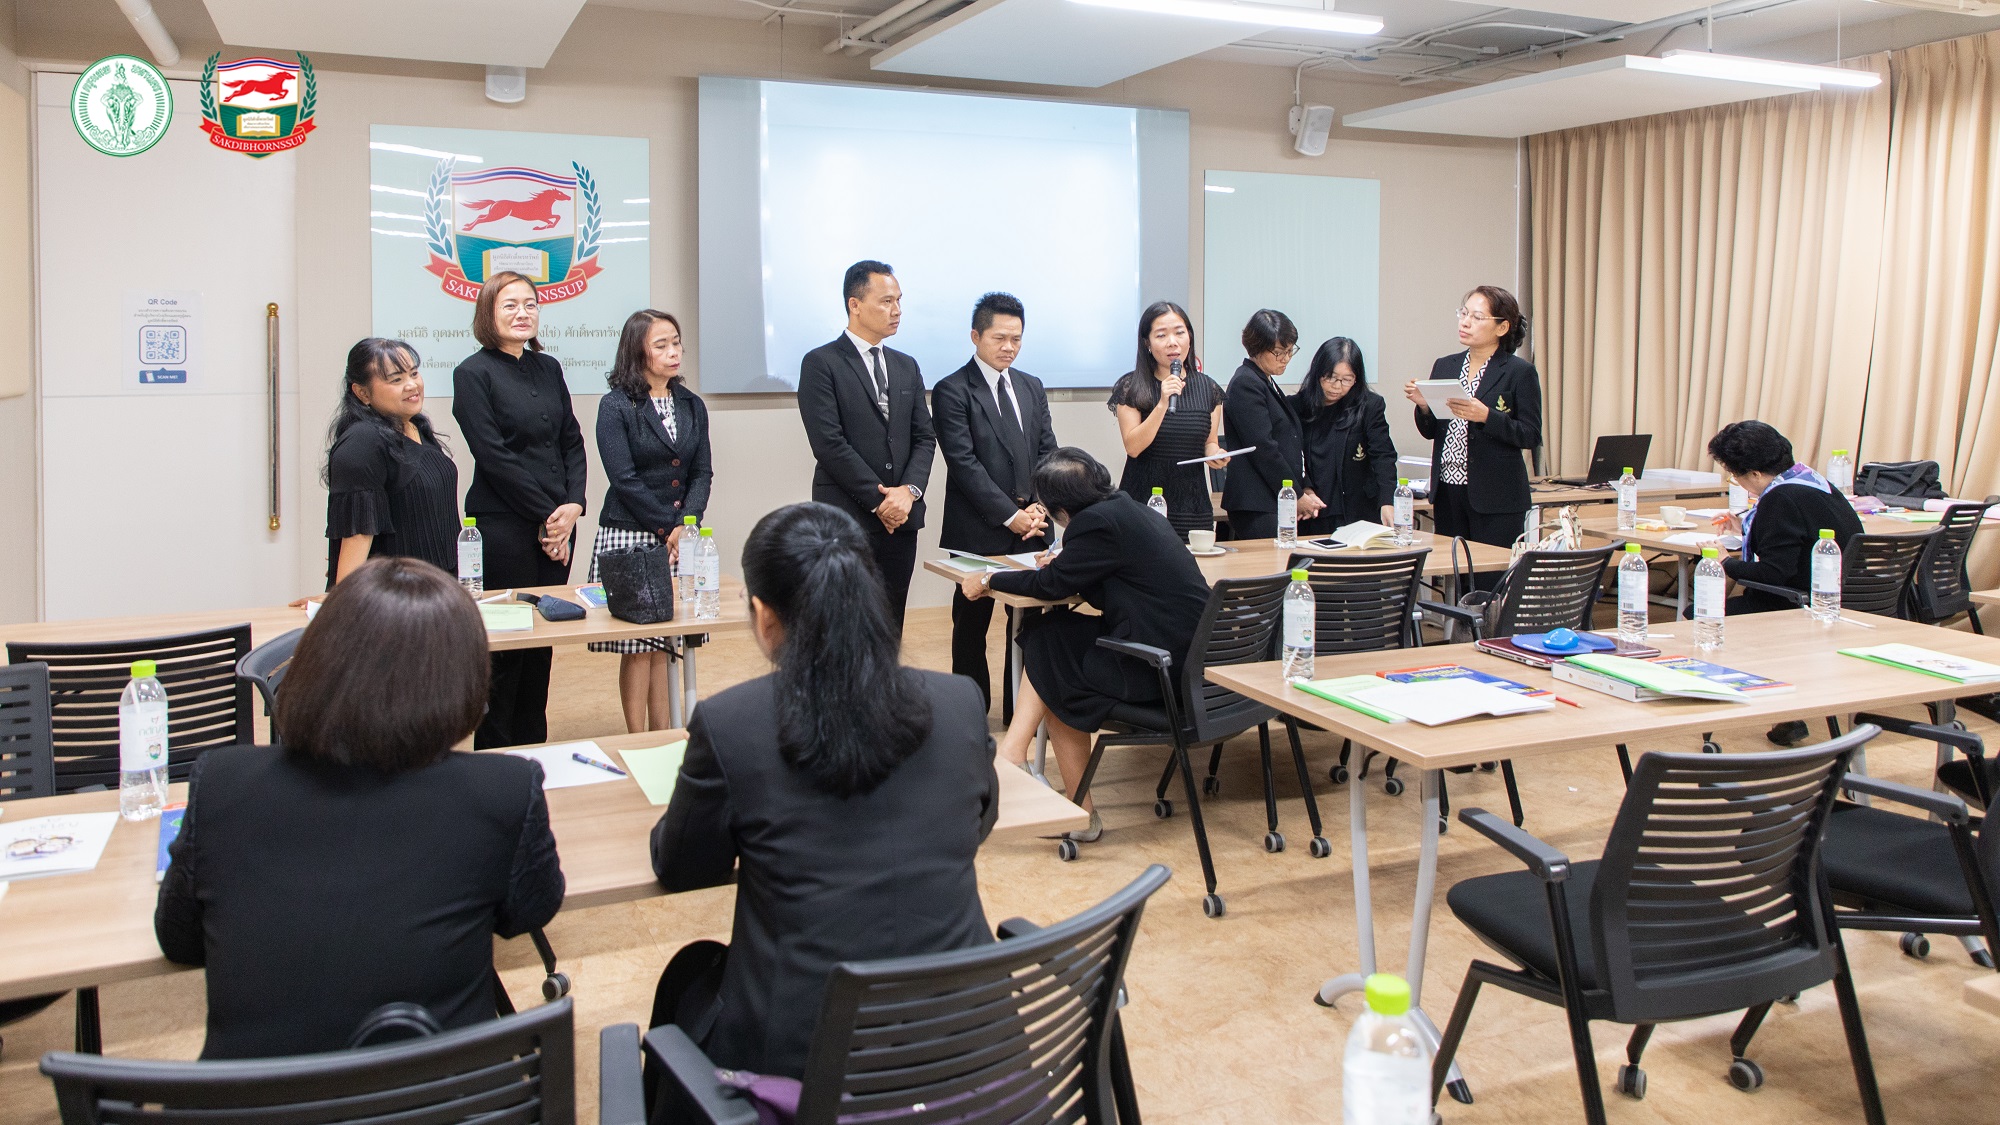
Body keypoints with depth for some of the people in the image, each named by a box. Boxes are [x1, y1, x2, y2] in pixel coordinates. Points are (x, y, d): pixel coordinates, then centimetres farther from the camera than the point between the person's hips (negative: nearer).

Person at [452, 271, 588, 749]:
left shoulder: (548, 368, 13)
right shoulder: (473, 373, -5)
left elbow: (572, 442, 12)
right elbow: (494, 457, -11)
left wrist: (572, 505, -3)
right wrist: (546, 515, -11)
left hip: (557, 523, 6)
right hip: (503, 525, -6)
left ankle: (534, 749, 21)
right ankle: (495, 757, 10)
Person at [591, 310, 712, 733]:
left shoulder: (691, 405, 12)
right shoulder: (616, 406, -4)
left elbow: (702, 472, 7)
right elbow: (624, 479, -10)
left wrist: (686, 524, -8)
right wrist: (667, 529, -10)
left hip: (680, 539, 4)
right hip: (630, 538, -4)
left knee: (665, 644, 6)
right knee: (638, 647, -3)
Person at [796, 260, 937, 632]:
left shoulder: (906, 367, 16)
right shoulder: (821, 363, -4)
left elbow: (924, 437, 12)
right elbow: (829, 443, -11)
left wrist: (909, 490, -7)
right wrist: (879, 500, -12)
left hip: (901, 518, 6)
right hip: (848, 520, -6)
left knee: (891, 630, 9)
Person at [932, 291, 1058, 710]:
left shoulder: (1031, 386, 14)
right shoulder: (952, 390, -6)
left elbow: (1048, 451, 12)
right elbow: (964, 463, -12)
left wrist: (1040, 507, -3)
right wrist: (1009, 515, -14)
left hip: (1030, 525, 5)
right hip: (979, 530, -5)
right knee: (973, 622, 6)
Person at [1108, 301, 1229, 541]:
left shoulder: (1208, 389, 7)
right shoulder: (1131, 387, -3)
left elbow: (1209, 441, 15)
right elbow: (1133, 447, -11)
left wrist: (1215, 454, -7)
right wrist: (1163, 403, -20)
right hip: (1143, 503, -3)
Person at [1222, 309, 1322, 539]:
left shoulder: (1269, 384, 20)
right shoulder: (1245, 384, -10)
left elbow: (1293, 445, 22)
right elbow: (1263, 449, -15)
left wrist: (1306, 488, 9)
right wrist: (1297, 496, -9)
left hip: (1279, 503, 9)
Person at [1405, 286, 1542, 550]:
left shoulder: (1520, 372, -3)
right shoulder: (1444, 366, 11)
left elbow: (1531, 436, -8)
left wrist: (1486, 416, -21)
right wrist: (1423, 405, -6)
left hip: (1496, 499, -5)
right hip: (1447, 491, 5)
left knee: (1492, 568, -3)